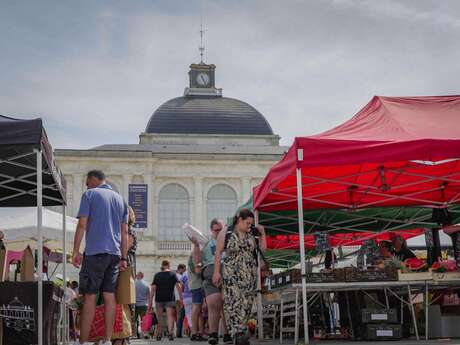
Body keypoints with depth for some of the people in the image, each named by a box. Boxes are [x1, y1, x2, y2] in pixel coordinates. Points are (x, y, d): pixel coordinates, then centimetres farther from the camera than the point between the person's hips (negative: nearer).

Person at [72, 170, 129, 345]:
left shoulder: (90, 194, 1)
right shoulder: (120, 199, 17)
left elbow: (82, 224, -7)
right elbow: (124, 232, 15)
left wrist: (76, 251, -4)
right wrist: (124, 258, 17)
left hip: (95, 252, -5)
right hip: (115, 253, 5)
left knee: (89, 296, -4)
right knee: (109, 295, 6)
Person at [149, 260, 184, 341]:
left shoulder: (157, 275, 7)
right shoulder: (173, 274, 4)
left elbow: (153, 289, 0)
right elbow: (178, 286, -5)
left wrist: (150, 301, -1)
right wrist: (181, 298, -3)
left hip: (159, 299, 2)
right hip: (170, 298, -1)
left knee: (159, 318, 12)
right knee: (170, 316, -3)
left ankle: (158, 334, 14)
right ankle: (170, 332, -21)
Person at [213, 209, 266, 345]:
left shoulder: (252, 233, 7)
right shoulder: (225, 234, -2)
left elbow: (263, 248, 10)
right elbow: (218, 252, -2)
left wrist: (262, 234, 0)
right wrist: (216, 271, -7)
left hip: (249, 275, 4)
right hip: (231, 274, -4)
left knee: (246, 304, 1)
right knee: (234, 302, -15)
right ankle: (238, 333, -23)